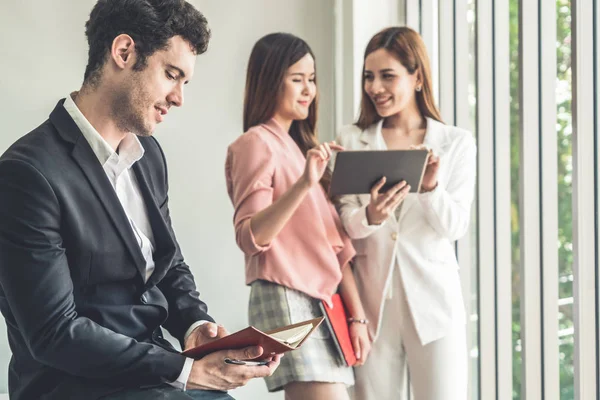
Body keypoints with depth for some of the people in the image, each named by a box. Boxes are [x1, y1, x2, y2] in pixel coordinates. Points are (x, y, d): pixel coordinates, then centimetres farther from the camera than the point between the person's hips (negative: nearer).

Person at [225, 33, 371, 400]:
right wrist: (303, 184, -27)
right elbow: (250, 238, -16)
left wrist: (356, 314, 10)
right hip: (287, 301, -7)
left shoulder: (310, 148, 20)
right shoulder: (256, 143, -4)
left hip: (324, 303, 8)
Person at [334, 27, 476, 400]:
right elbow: (343, 223, 0)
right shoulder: (352, 140, 7)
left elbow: (455, 226, -3)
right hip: (373, 297, 1)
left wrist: (430, 187, -21)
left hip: (432, 297, -1)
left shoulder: (456, 143, 4)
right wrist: (369, 217, -22)